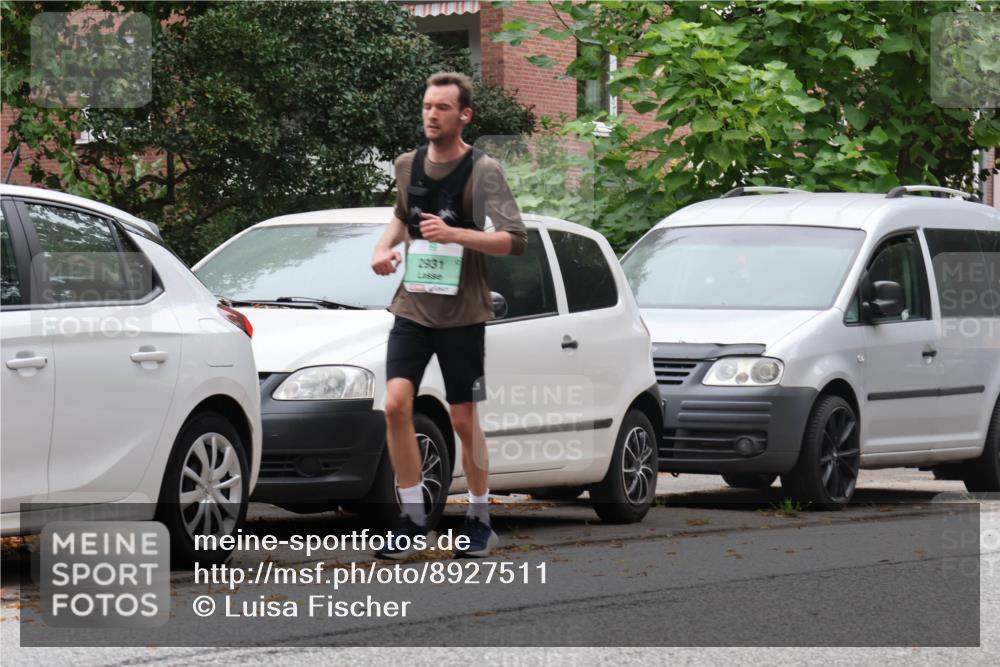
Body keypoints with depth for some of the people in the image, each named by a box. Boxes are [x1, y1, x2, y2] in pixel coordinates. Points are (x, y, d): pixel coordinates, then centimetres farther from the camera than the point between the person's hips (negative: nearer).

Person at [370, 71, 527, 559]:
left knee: (463, 419, 2)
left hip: (462, 312, -4)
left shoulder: (482, 171, -9)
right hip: (411, 307, 4)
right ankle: (413, 518, -3)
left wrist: (454, 234, -26)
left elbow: (515, 240, -14)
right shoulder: (407, 166, 7)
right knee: (396, 404, -12)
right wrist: (385, 246, 6)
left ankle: (480, 521, 18)